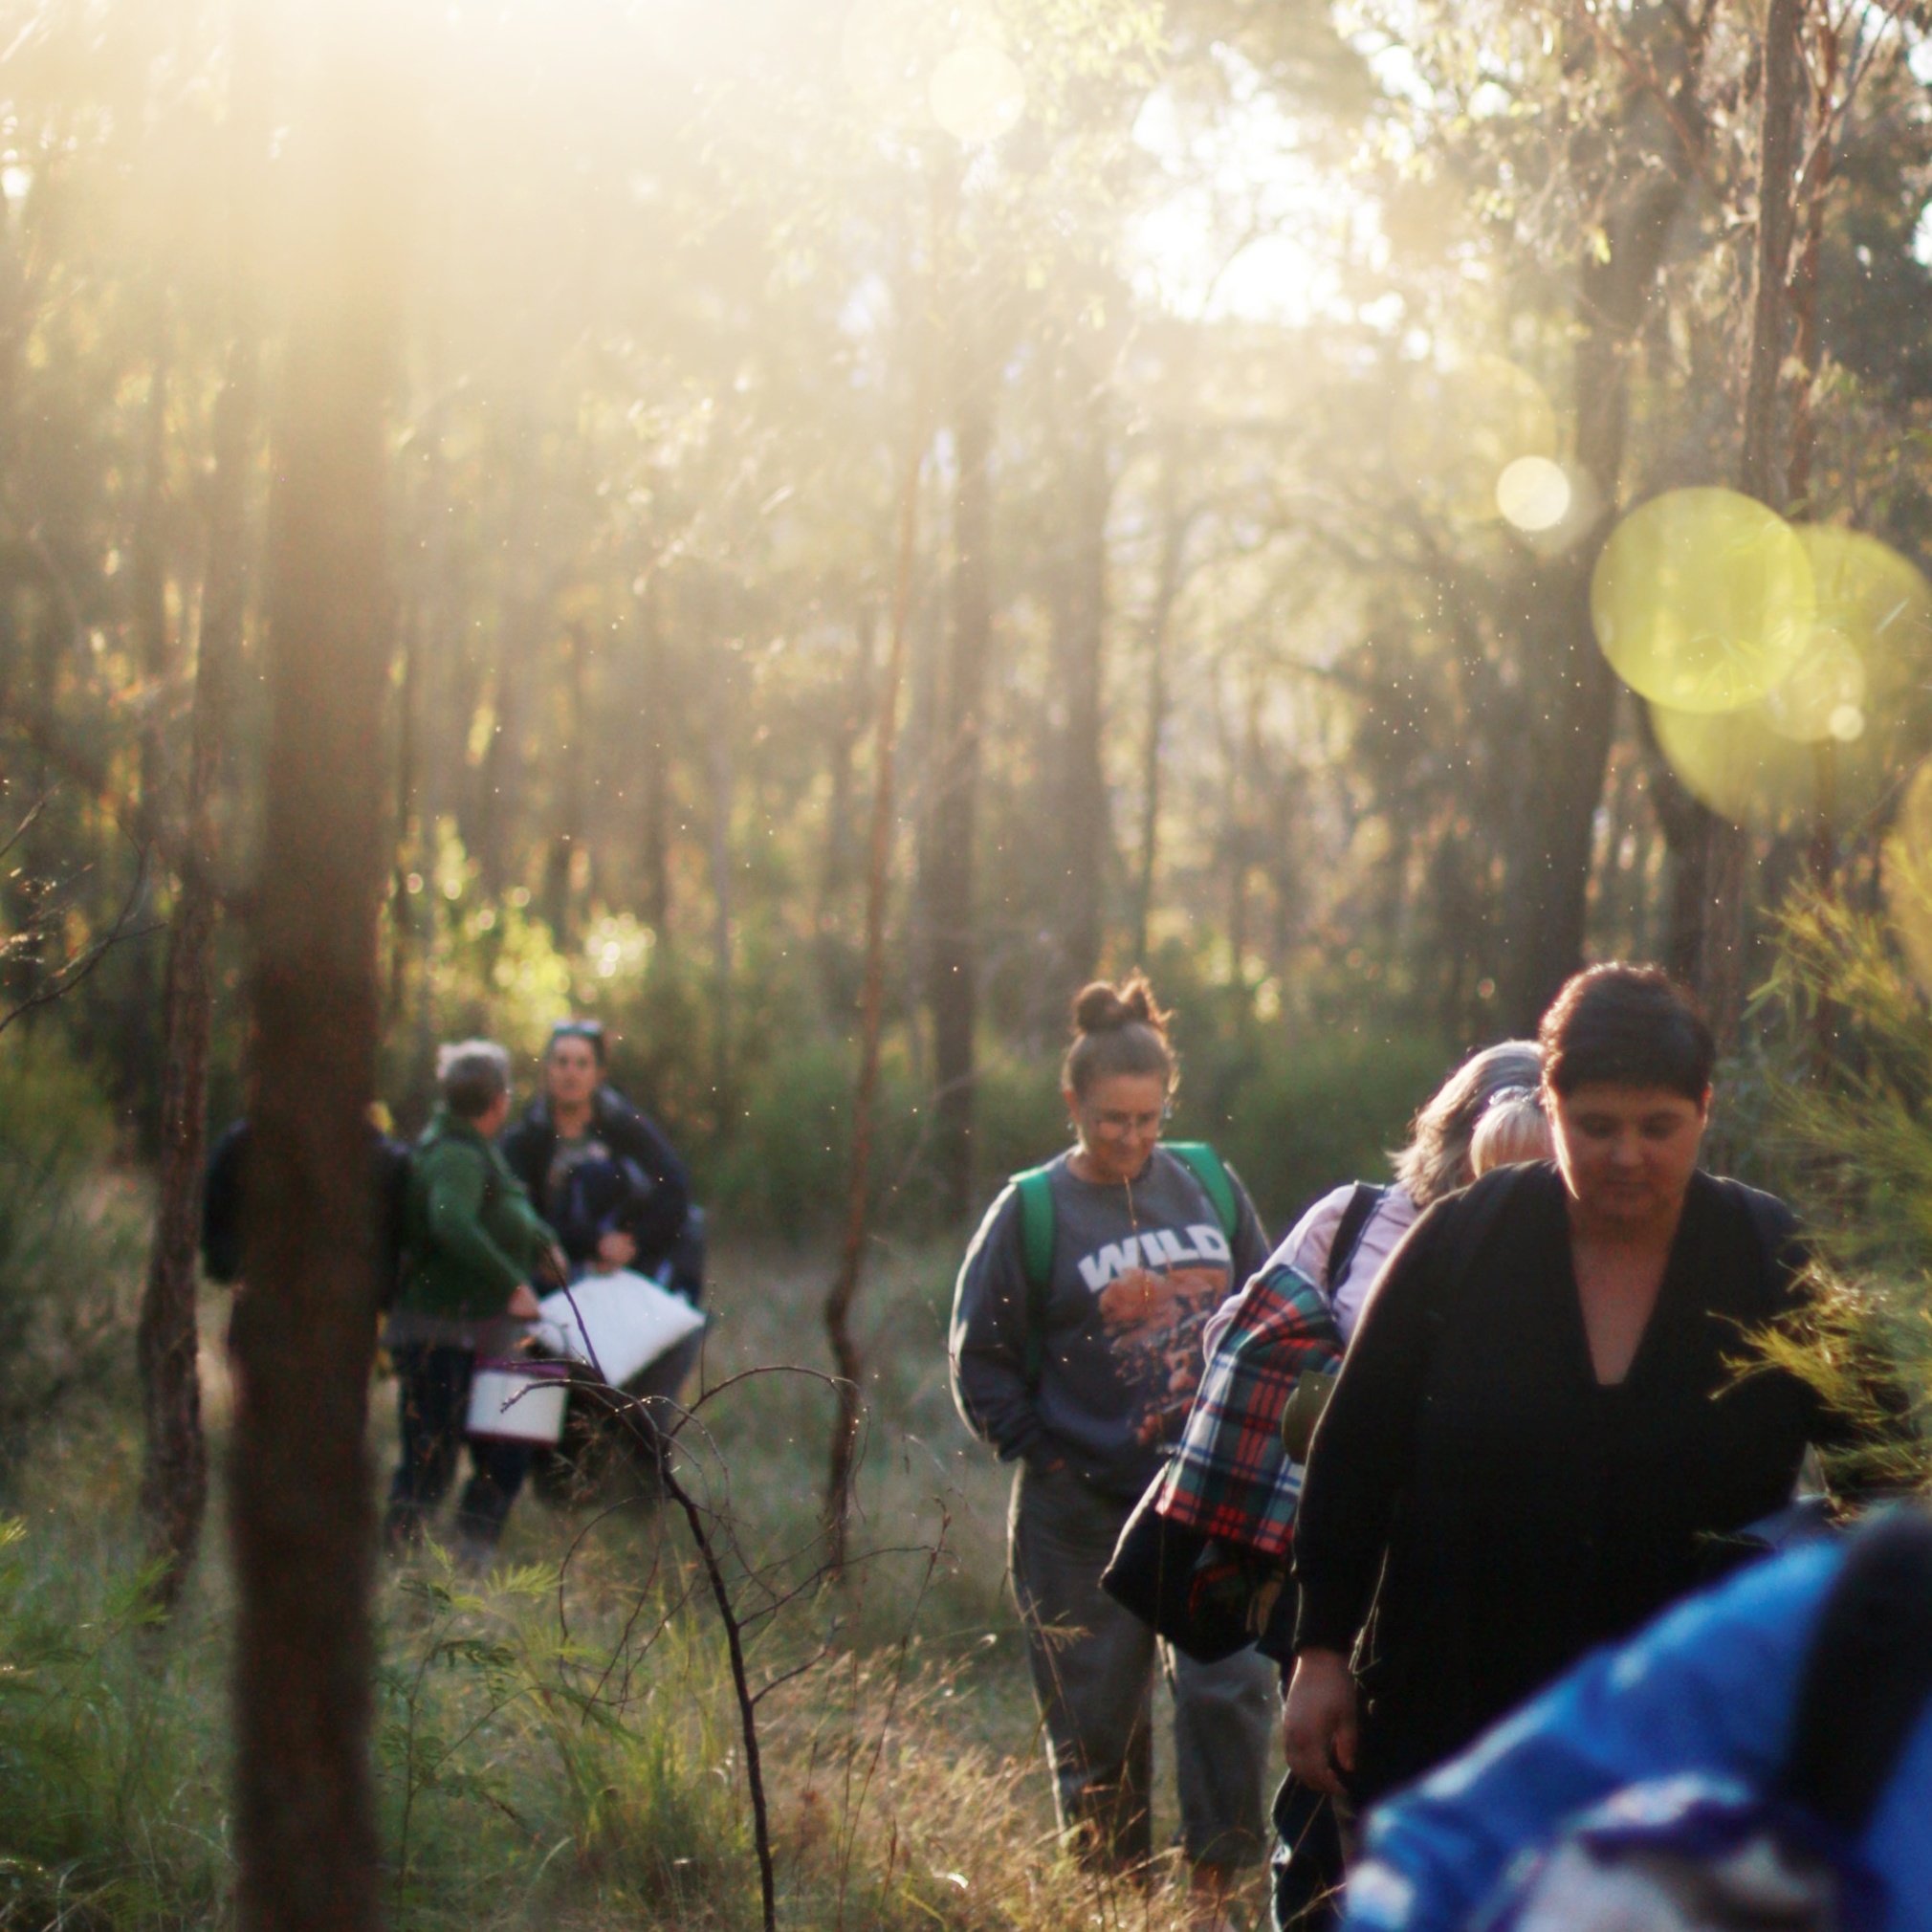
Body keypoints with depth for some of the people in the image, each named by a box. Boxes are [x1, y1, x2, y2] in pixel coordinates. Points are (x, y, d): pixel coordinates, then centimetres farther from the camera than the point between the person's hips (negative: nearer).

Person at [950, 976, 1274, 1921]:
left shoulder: (1208, 1185, 6)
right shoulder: (1034, 1210, -4)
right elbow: (982, 1360, 1)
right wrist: (1045, 1451, -6)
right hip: (1084, 1510, -2)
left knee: (1225, 1688, -8)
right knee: (1097, 1713, 6)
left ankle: (1214, 1886, 3)